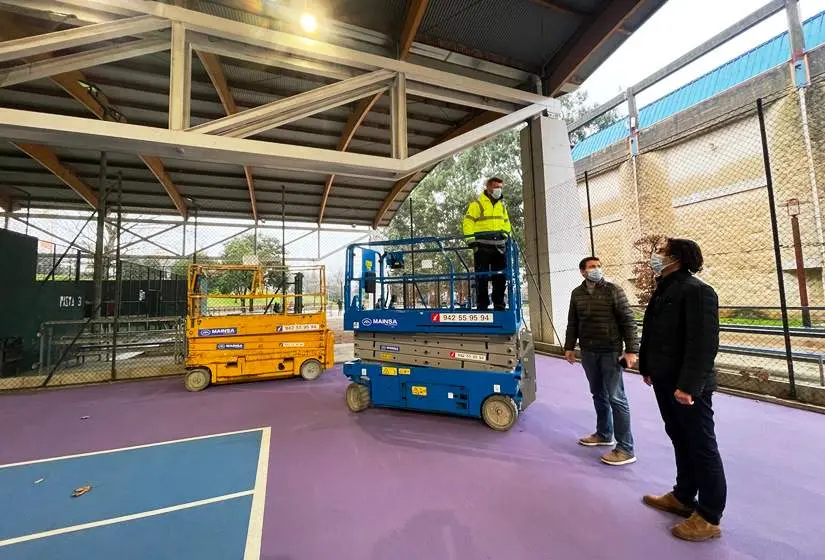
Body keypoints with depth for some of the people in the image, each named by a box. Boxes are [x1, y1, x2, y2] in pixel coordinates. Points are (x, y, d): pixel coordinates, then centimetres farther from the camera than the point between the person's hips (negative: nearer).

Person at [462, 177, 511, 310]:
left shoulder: (502, 205, 19)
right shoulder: (477, 203, 0)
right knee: (482, 277, -3)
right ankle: (482, 305, 4)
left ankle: (499, 305, 16)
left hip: (499, 246, 6)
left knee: (500, 277, 7)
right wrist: (471, 239, -14)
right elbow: (467, 222, -6)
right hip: (482, 246, -6)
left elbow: (506, 222, 29)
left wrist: (506, 235, 15)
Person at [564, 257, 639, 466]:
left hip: (610, 351, -5)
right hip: (588, 352, 5)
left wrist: (631, 349, -13)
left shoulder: (613, 290, -6)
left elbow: (628, 321, -8)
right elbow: (572, 323, 12)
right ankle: (604, 434, 33)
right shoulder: (577, 294, 6)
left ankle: (626, 449, 7)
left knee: (616, 398, -2)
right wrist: (569, 347, 9)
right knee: (598, 395, 16)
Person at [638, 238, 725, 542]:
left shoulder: (696, 291, -17)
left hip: (688, 386, -9)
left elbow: (704, 343, -23)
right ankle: (683, 497, 37)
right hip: (665, 381, 9)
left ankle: (709, 518, 22)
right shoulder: (664, 290, 11)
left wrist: (688, 385, -25)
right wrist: (648, 367, 17)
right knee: (680, 440, 21)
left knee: (701, 447, 6)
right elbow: (653, 334, 14)